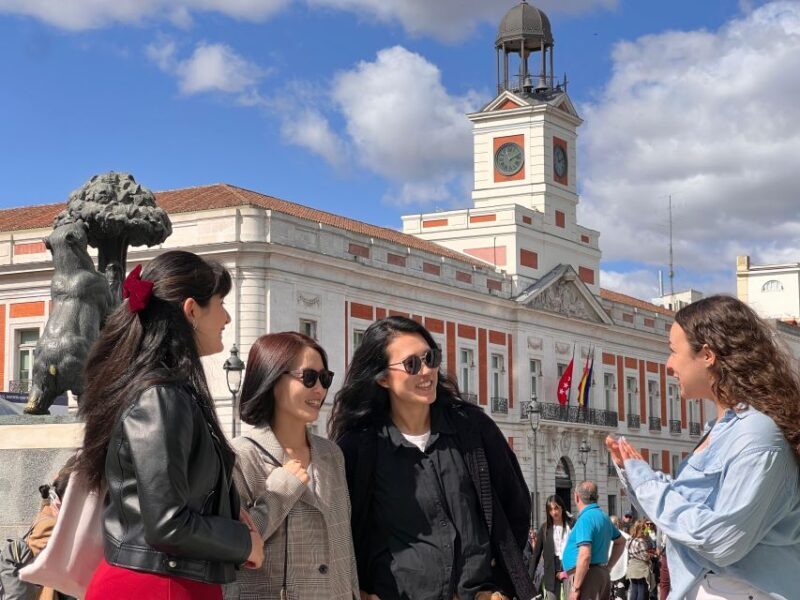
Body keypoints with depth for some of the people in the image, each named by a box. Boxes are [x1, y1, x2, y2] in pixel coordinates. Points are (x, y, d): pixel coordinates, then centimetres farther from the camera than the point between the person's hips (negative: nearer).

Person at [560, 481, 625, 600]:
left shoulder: (585, 519, -14)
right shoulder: (603, 516, 15)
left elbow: (585, 556, -23)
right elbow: (621, 541, 30)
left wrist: (576, 587, -20)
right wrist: (608, 567, 27)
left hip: (585, 575, -10)